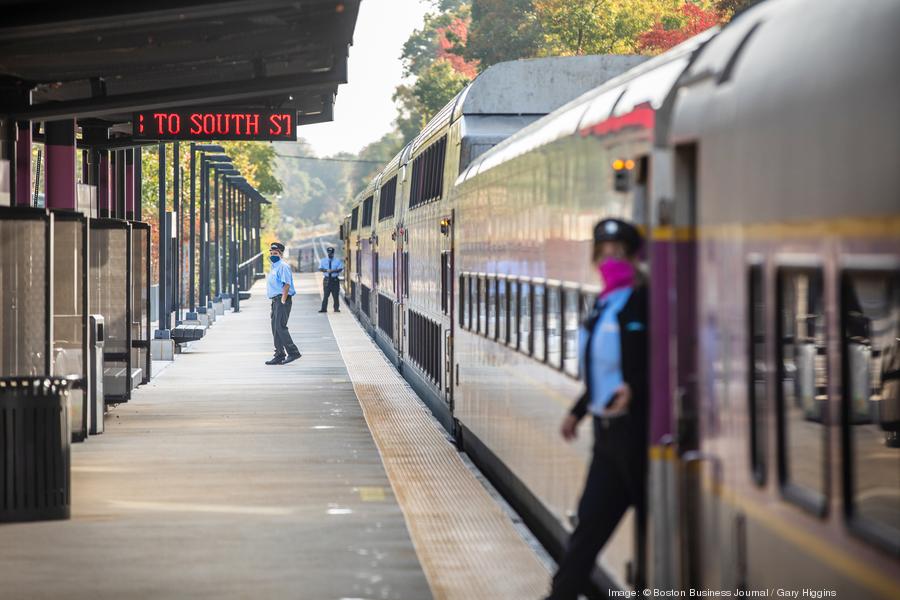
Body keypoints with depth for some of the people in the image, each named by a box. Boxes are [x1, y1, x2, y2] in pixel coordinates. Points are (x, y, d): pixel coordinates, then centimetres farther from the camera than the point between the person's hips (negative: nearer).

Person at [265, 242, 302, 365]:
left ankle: (293, 352, -14)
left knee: (280, 327, -15)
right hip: (275, 300, 10)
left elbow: (286, 284, -19)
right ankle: (279, 356, 14)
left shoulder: (283, 266, -11)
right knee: (275, 328, 10)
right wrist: (275, 303, 19)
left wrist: (283, 300, -22)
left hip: (282, 300, -10)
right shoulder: (274, 267, 20)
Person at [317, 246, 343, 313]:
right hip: (327, 279, 1)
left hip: (335, 279, -1)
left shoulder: (338, 261, 5)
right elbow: (320, 268, 0)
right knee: (325, 295, -3)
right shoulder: (323, 261, 10)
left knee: (335, 295, 2)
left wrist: (332, 271, -20)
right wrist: (326, 270, -18)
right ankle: (324, 309, -2)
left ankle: (336, 308, 10)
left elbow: (340, 269, -6)